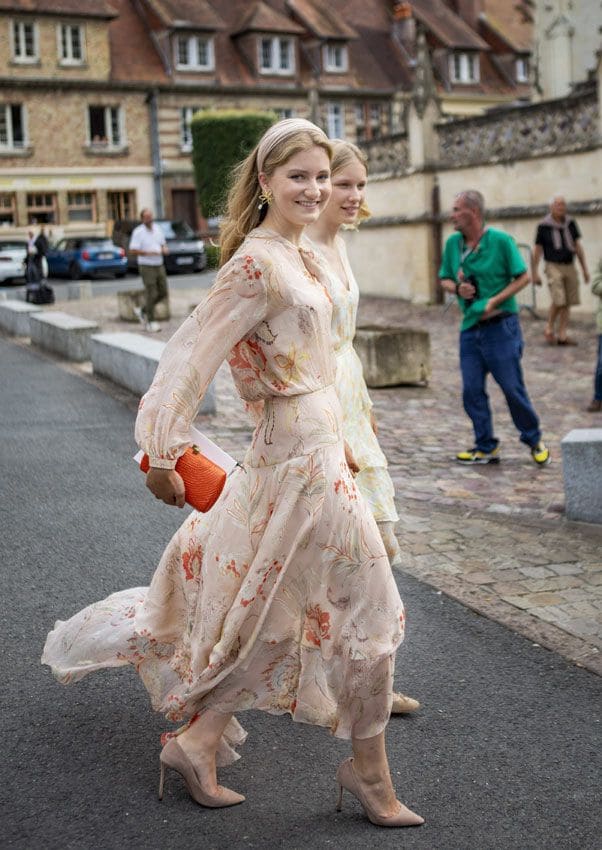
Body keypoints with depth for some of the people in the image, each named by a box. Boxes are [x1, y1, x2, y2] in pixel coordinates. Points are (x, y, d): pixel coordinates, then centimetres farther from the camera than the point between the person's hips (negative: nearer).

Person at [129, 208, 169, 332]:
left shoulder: (158, 229, 9)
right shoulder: (138, 232, -9)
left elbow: (163, 244, 18)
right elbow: (133, 250, -13)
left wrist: (165, 249, -5)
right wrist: (148, 253, -23)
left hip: (159, 265, 6)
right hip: (147, 266, -6)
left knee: (163, 293, 7)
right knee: (151, 294, -6)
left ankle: (142, 311, 24)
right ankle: (151, 322, 4)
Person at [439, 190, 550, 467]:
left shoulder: (501, 240, -9)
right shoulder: (453, 243, 6)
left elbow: (523, 277, -7)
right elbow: (444, 279, 15)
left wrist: (494, 301, -17)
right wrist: (457, 288, -8)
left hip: (500, 326, -5)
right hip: (470, 327, 5)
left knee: (512, 387, -1)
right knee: (472, 390, 3)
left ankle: (534, 440, 19)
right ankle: (486, 448, 14)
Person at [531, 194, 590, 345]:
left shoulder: (570, 223, 9)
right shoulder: (544, 226, -3)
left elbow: (578, 246, 15)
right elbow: (537, 251, 2)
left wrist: (585, 269, 13)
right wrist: (534, 273, 0)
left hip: (570, 267, 4)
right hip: (553, 266, -4)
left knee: (567, 303, 2)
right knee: (558, 301, -16)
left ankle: (562, 335, 8)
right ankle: (549, 329, 6)